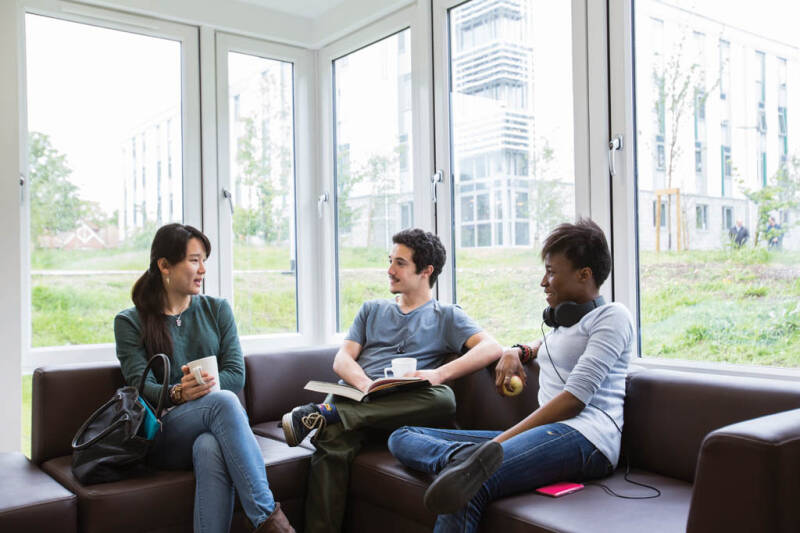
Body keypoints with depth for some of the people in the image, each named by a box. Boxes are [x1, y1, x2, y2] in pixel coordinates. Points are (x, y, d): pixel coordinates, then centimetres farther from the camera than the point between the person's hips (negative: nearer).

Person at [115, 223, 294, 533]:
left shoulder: (217, 309, 15)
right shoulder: (130, 322, 9)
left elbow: (236, 375, 5)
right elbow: (141, 386, -4)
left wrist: (198, 388, -13)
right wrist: (179, 394, -25)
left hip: (218, 425, 2)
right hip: (164, 435, -2)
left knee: (210, 450, -37)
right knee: (224, 401, -34)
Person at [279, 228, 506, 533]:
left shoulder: (446, 316, 18)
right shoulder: (372, 310, 29)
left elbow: (491, 348, 0)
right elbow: (342, 359, 16)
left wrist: (439, 373, -16)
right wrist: (365, 384, -9)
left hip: (401, 406, -1)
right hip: (356, 393, 1)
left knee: (443, 399, -37)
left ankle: (322, 415, -34)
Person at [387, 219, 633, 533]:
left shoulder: (612, 316, 1)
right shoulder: (565, 320, 27)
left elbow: (575, 398, -11)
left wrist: (501, 441, -16)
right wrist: (516, 351, 27)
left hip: (585, 437, -9)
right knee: (401, 437, -6)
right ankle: (465, 455, -32)